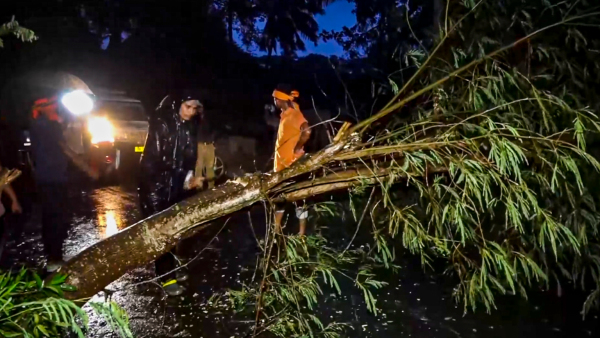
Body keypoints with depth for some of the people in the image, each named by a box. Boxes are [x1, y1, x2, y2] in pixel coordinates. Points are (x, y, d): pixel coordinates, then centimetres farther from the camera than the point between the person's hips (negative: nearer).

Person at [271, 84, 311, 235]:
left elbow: (307, 132, -34)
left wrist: (298, 148, -23)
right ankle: (276, 229, 29)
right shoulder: (285, 114, 10)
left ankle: (302, 233, 8)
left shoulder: (294, 114, -17)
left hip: (292, 163, -10)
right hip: (282, 163, 10)